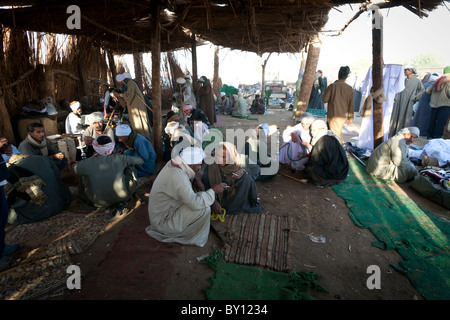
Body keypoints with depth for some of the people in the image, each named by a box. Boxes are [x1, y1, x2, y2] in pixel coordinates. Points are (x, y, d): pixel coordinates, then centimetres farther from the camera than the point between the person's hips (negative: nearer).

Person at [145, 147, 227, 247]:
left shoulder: (173, 164, -4)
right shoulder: (178, 177, -32)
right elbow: (195, 204, -35)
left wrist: (197, 183, -7)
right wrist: (213, 191, -20)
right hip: (163, 222, -10)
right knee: (205, 209, -22)